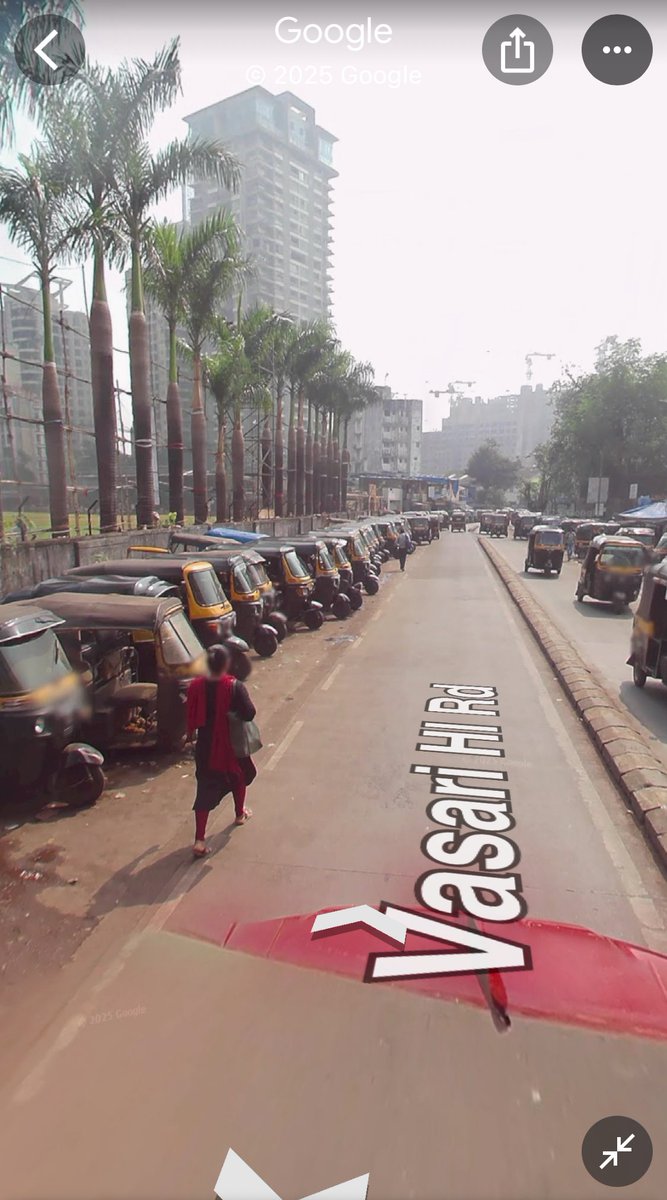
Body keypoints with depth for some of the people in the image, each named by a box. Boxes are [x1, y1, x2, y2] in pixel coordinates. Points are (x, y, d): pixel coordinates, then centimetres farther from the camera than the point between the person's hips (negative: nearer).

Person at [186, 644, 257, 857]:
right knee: (239, 776, 26)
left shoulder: (196, 686, -10)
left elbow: (192, 717, 0)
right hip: (232, 745, -2)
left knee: (205, 790, 7)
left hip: (206, 747, 2)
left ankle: (199, 840, 1)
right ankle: (240, 814, 47)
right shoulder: (235, 687, -21)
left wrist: (191, 735, 17)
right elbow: (249, 714, -21)